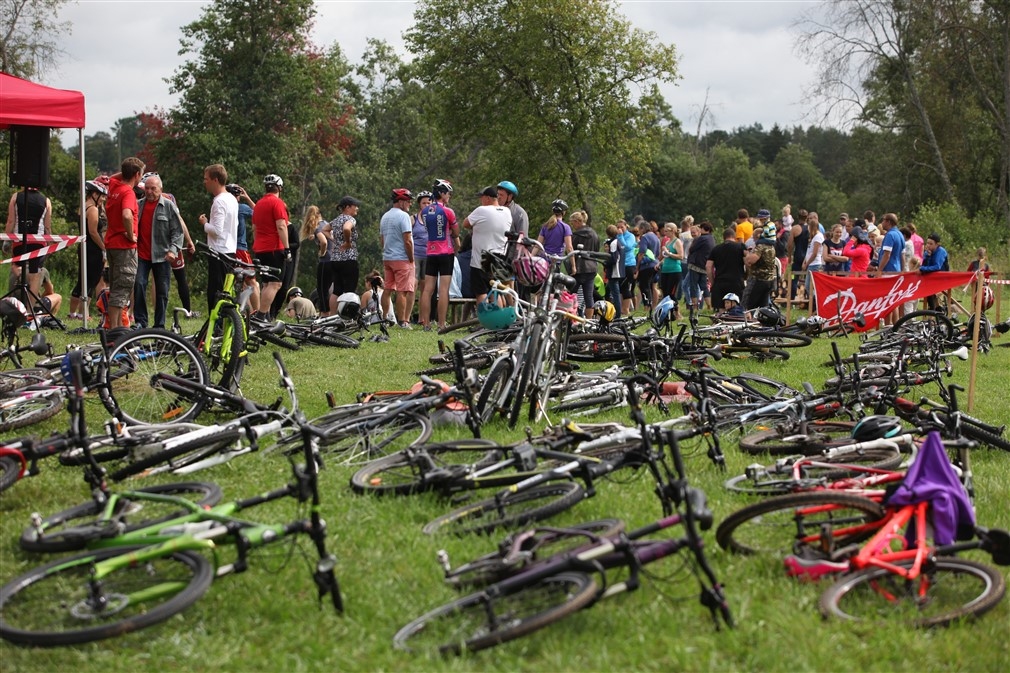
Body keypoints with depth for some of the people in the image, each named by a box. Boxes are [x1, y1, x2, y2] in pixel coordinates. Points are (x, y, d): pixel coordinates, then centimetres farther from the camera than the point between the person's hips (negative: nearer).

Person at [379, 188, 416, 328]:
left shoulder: (385, 217, 15)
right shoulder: (403, 216, -12)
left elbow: (381, 241, 19)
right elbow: (407, 241, -17)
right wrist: (411, 259, -10)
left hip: (387, 258, 8)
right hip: (402, 259, -8)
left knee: (388, 290, 11)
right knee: (402, 291, -6)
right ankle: (402, 321, -6)